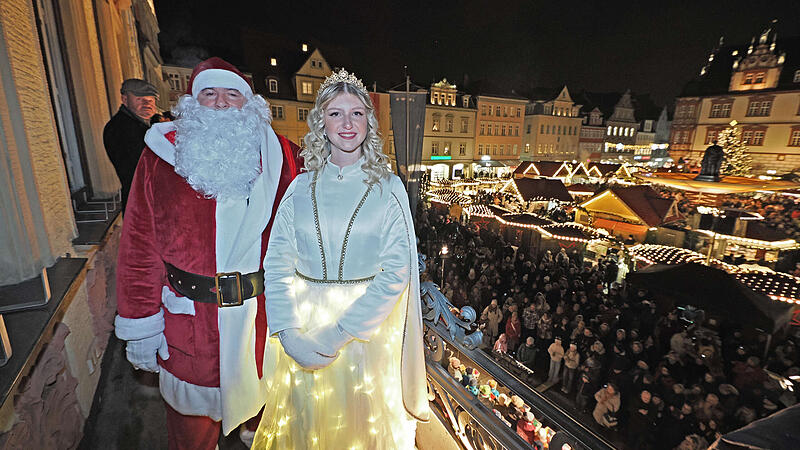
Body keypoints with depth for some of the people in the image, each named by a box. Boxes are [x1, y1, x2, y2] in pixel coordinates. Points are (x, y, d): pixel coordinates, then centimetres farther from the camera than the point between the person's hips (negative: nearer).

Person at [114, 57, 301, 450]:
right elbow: (139, 247, -3)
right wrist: (141, 326, -2)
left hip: (264, 312, 1)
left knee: (263, 394, 27)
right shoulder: (162, 156, -4)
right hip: (190, 318, 0)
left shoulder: (279, 155, -4)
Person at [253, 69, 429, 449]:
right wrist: (289, 333, -15)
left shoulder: (388, 187, -6)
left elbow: (396, 271, -12)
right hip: (302, 321, 2)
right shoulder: (302, 186, 1)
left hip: (366, 324, -2)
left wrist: (339, 333, -17)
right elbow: (277, 261, -3)